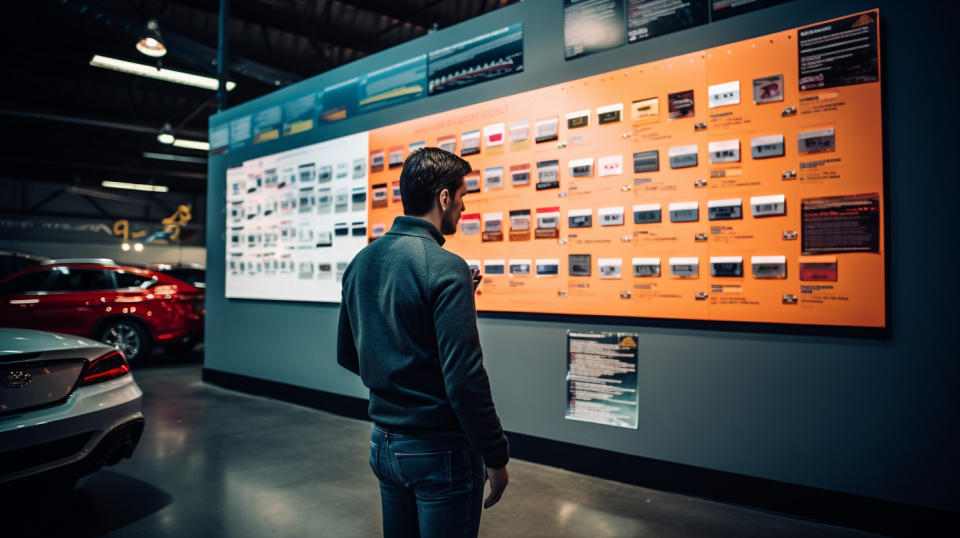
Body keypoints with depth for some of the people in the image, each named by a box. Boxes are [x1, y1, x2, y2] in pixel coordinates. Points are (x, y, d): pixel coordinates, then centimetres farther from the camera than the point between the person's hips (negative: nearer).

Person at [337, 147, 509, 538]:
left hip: (383, 444, 7)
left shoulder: (360, 263, 2)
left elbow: (346, 355, 11)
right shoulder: (445, 267, -20)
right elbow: (465, 378, -25)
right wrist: (496, 456, -13)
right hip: (438, 449, -7)